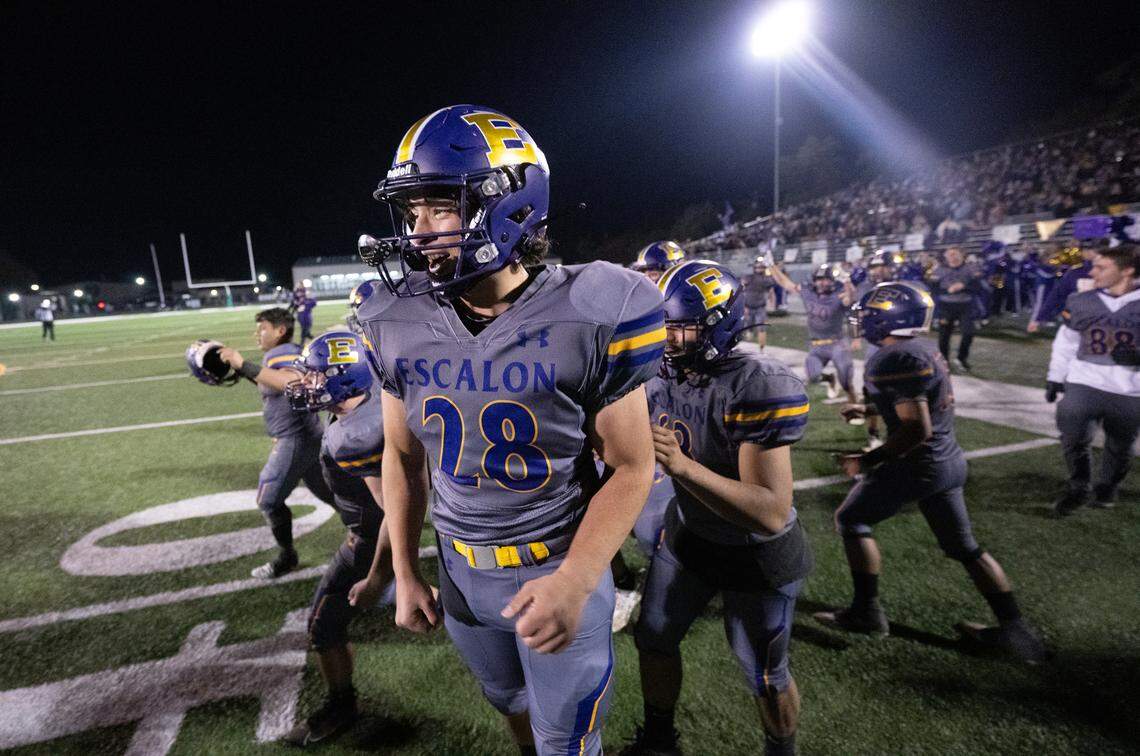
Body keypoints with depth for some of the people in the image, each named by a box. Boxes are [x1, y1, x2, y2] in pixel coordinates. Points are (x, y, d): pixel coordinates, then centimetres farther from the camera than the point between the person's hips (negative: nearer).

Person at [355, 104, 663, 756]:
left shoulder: (590, 315, -23)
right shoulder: (398, 324, -8)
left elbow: (632, 467, -14)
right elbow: (402, 455, 4)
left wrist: (574, 582, -24)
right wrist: (405, 573, 8)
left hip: (558, 569, -4)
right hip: (461, 571, 5)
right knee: (510, 703, 30)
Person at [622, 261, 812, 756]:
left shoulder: (760, 388, -31)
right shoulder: (664, 373, -9)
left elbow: (771, 513, -34)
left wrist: (682, 466, -44)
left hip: (757, 555, -6)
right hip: (688, 535, 6)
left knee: (765, 677, 15)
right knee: (654, 638, 19)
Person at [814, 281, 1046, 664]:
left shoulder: (894, 360, -23)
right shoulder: (925, 349, 8)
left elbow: (917, 429, -26)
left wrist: (867, 461, -19)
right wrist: (871, 410, 22)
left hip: (918, 465, -9)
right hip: (950, 461, 9)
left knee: (851, 521, 8)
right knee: (963, 546, 21)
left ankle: (867, 612, 15)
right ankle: (1015, 629, 29)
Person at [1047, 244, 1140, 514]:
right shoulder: (1081, 302, 2)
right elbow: (1065, 343, 11)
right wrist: (1054, 378, 11)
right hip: (1083, 384, 1)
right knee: (1073, 439, -6)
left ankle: (1107, 487, 39)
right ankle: (1078, 489, 17)